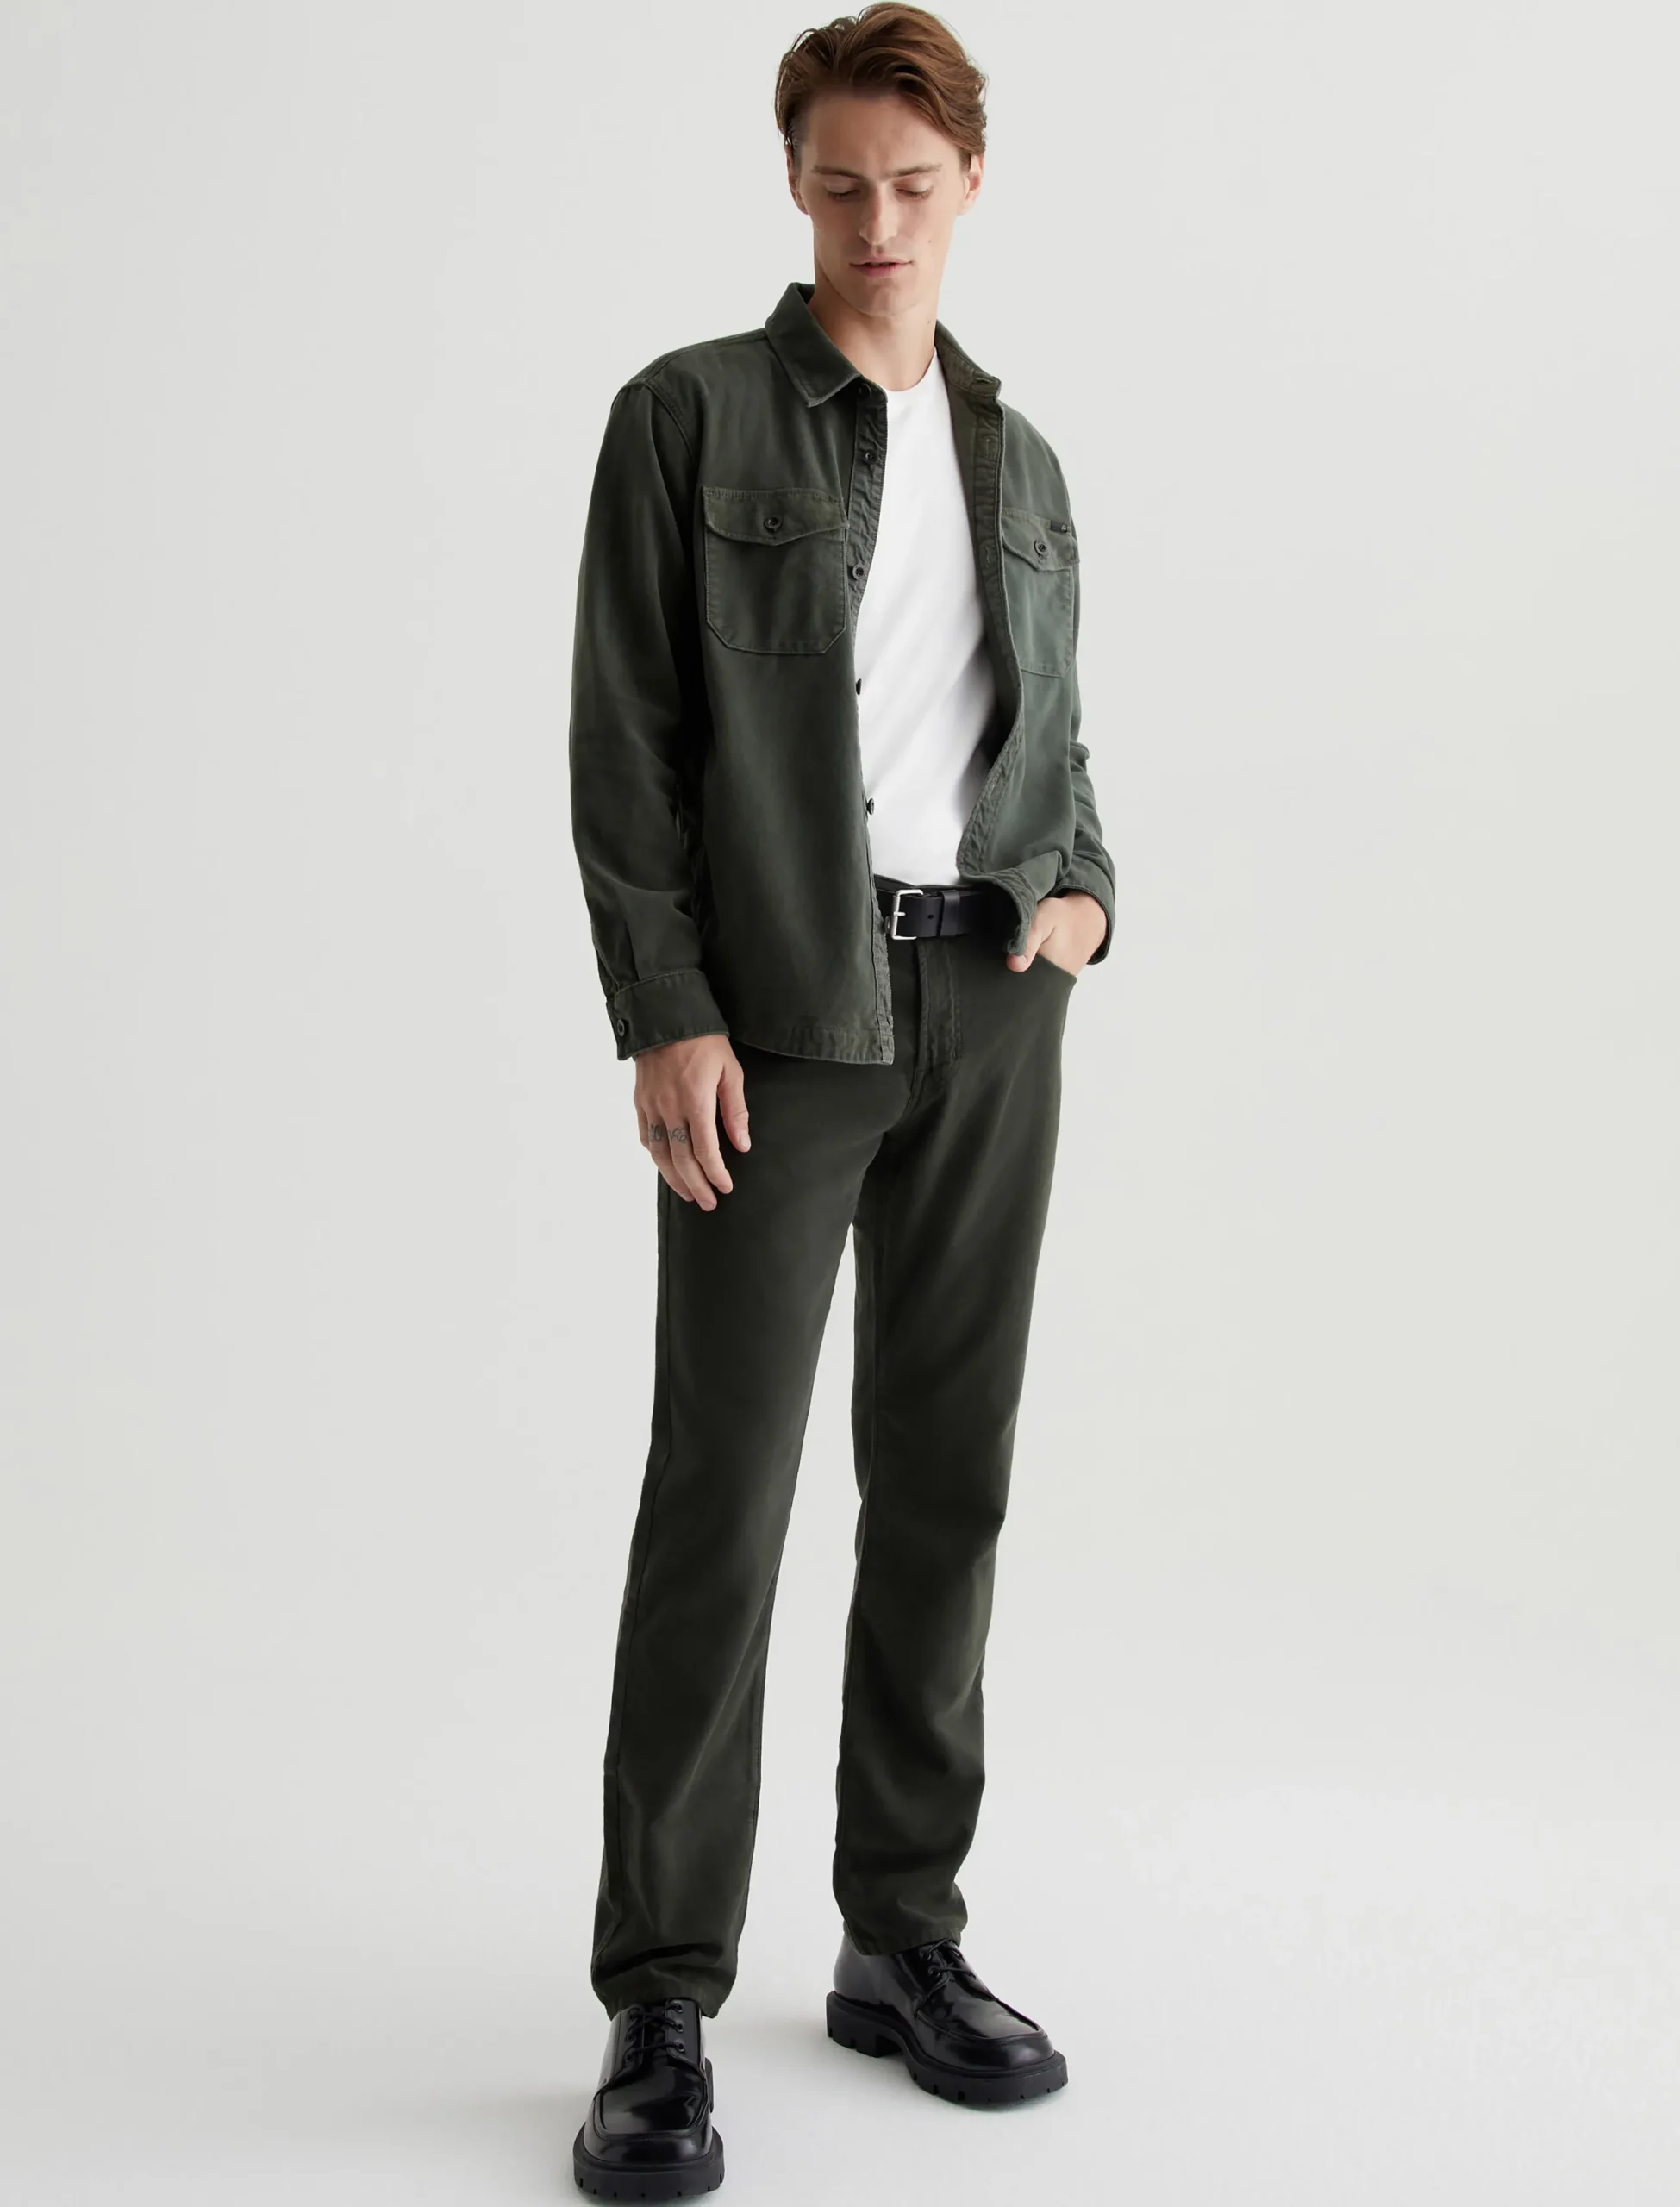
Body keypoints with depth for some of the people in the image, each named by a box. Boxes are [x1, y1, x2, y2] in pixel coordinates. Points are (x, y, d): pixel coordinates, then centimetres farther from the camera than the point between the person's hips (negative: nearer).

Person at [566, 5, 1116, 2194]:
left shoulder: (1021, 458, 16)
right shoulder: (690, 414, 1)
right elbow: (624, 741, -5)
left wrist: (1088, 891, 0)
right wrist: (665, 1017, -13)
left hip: (990, 1006, 5)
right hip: (782, 1007, -5)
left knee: (949, 1477, 8)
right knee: (724, 1491, -7)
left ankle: (907, 1937, 20)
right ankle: (661, 2008, 2)